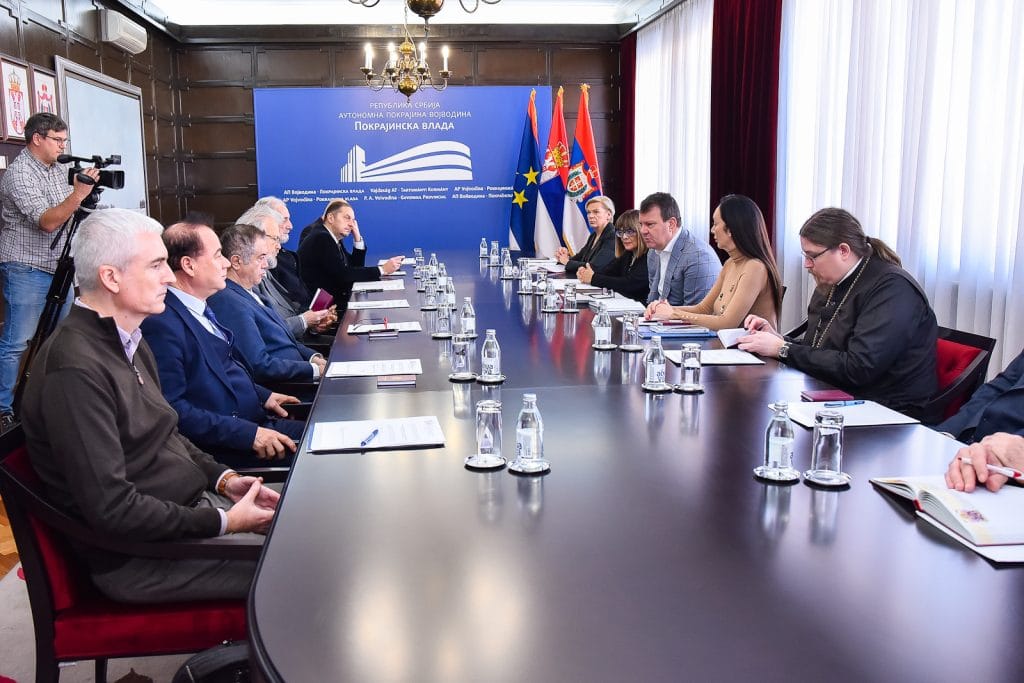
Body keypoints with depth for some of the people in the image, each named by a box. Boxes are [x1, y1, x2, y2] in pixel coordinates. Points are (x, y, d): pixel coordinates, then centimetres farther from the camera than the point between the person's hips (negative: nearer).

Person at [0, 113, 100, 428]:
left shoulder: (59, 168, 11)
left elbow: (67, 211, 21)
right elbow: (48, 222, -24)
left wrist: (86, 187, 4)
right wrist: (78, 193, -32)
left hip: (58, 266, 8)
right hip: (27, 269, -8)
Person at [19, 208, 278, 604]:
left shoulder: (128, 342, 9)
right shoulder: (75, 369, -23)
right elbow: (110, 508, -25)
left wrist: (223, 478, 3)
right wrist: (222, 522, -20)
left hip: (193, 504, 9)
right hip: (138, 556, -9)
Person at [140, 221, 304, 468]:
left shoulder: (198, 308, 12)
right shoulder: (163, 323, -18)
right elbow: (172, 409, -23)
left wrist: (263, 396, 12)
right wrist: (249, 433, -24)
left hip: (256, 419, 10)